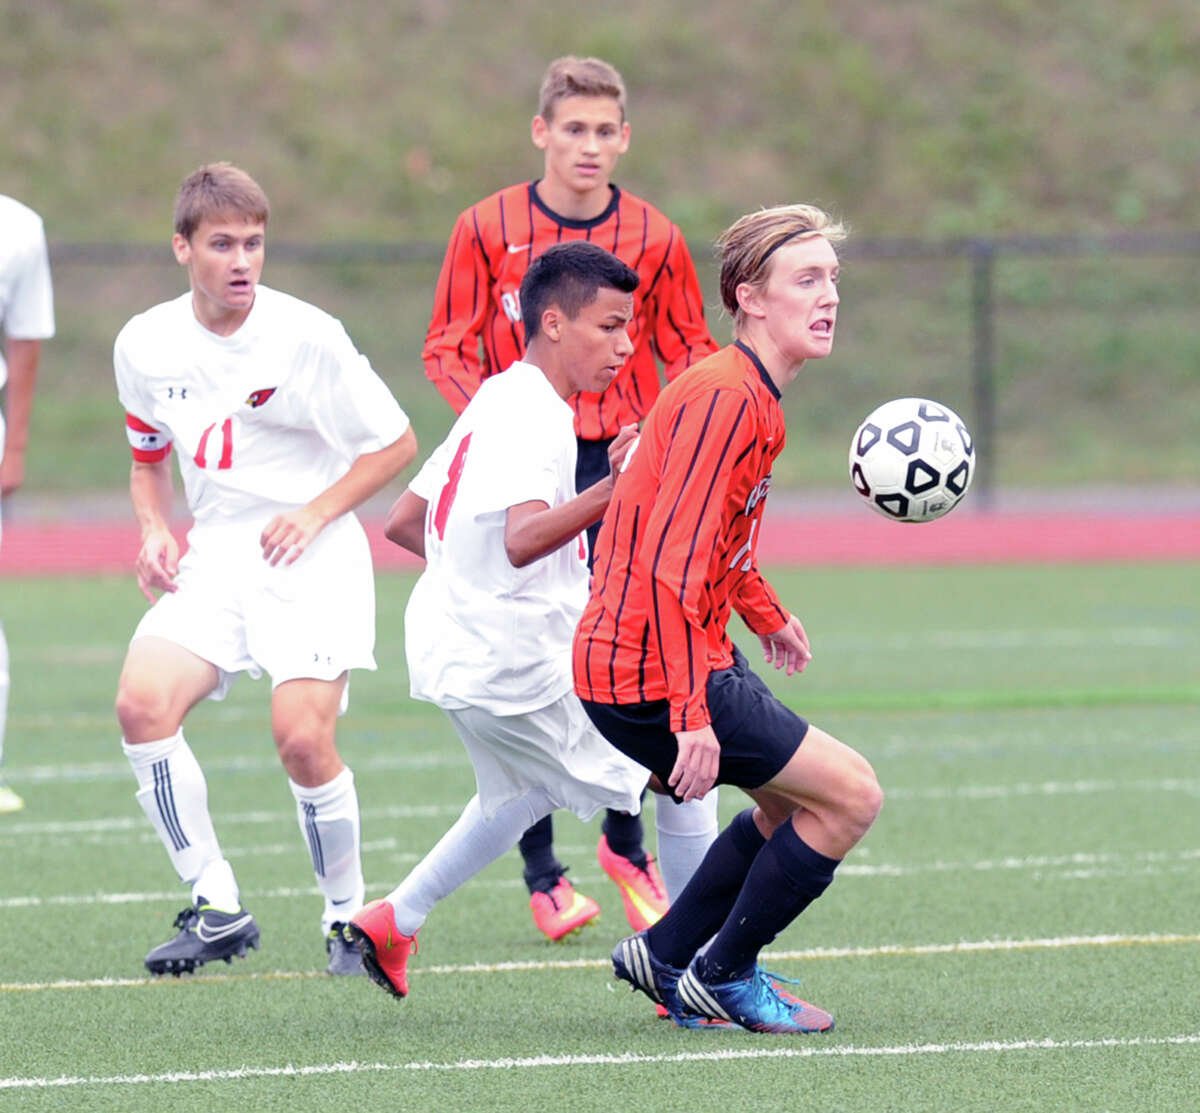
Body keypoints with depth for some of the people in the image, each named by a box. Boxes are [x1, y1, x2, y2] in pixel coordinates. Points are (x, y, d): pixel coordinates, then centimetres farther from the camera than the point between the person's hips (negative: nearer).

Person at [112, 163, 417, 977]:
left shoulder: (305, 335, -11)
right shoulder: (146, 344, 3)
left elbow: (395, 443, -2)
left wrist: (315, 513, -12)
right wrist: (156, 531, 2)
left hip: (313, 563, -4)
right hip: (214, 559, 4)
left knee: (304, 739, -18)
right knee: (142, 704, -17)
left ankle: (349, 916, 5)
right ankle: (216, 909, -6)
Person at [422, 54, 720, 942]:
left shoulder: (654, 238, 2)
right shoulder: (487, 229, -1)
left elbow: (691, 352, 11)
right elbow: (448, 352, 3)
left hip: (623, 467, 1)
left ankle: (625, 843, 17)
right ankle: (543, 875, 7)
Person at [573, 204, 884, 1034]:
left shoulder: (752, 396, 12)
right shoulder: (726, 399, -21)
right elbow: (670, 567, -28)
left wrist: (765, 614, 42)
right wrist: (692, 715, -31)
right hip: (651, 676, -11)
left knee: (798, 803, 24)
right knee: (851, 794, -6)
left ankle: (665, 957, 28)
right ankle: (723, 976, 7)